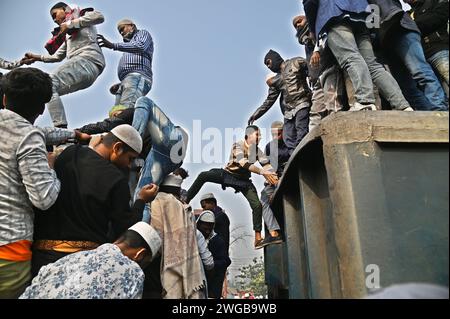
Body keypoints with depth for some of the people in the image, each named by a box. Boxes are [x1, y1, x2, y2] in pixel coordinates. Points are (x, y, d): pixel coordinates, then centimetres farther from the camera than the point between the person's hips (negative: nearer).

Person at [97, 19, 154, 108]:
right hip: (125, 81, 8)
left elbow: (141, 46, -7)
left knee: (125, 110, -32)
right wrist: (119, 85, 14)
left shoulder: (143, 33, 20)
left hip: (137, 77, -8)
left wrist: (113, 45, -12)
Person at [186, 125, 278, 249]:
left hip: (244, 180, 3)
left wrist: (274, 177, -31)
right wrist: (262, 172, -44)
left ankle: (258, 238, -4)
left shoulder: (257, 150, -2)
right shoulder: (238, 146, -19)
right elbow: (245, 164, -33)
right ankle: (185, 201, -12)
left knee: (257, 205, -11)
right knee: (203, 176, -22)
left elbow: (267, 164, -12)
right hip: (228, 174, -3)